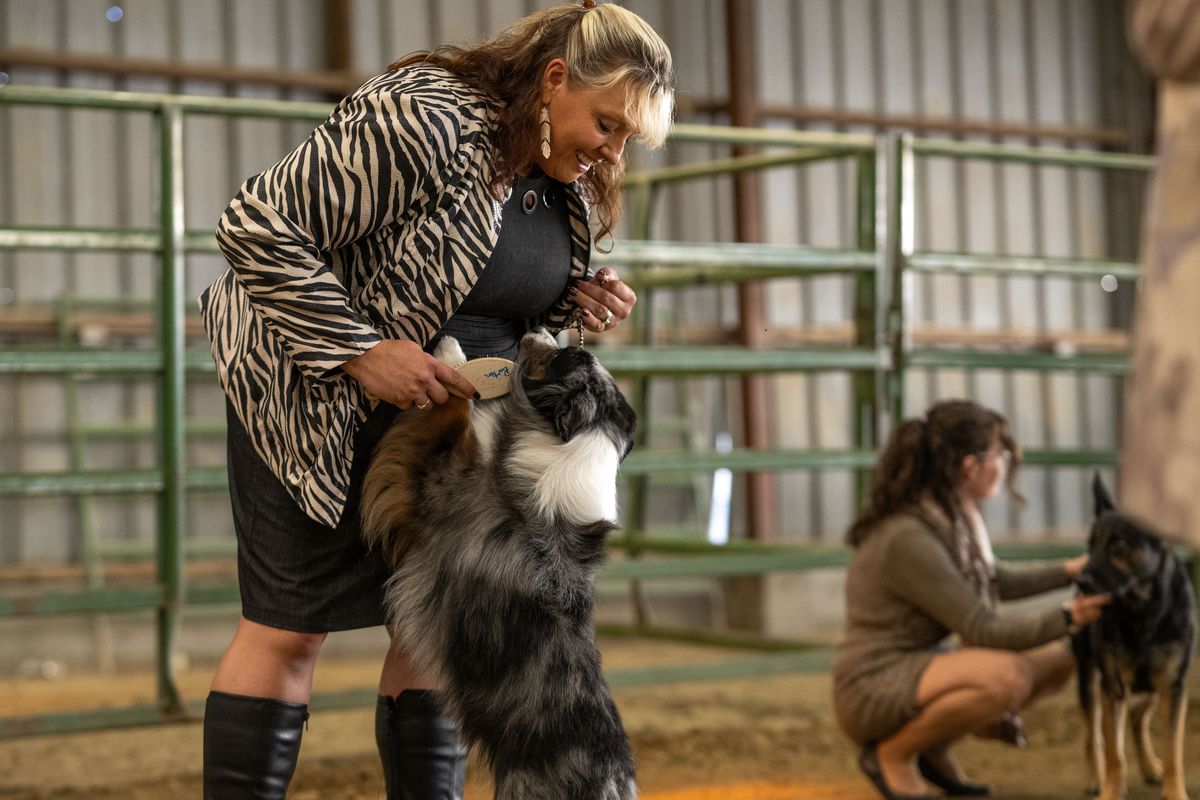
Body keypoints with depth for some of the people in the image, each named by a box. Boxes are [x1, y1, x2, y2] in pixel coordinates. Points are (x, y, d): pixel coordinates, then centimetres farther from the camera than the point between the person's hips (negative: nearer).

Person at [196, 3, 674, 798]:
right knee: (289, 628, -3)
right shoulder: (420, 121, -25)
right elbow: (256, 228, -24)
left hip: (448, 416, 7)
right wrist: (362, 353, -28)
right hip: (315, 406, -7)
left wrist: (576, 302, -5)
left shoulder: (572, 182, 1)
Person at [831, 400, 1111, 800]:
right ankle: (892, 753, -11)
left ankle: (935, 748, 12)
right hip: (873, 688, -10)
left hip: (921, 668, 10)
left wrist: (1067, 571, 14)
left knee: (1060, 659, 8)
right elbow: (982, 630, -22)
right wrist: (1066, 617, -17)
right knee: (1007, 675, -33)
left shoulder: (949, 517, 4)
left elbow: (994, 581, 23)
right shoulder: (909, 538, -25)